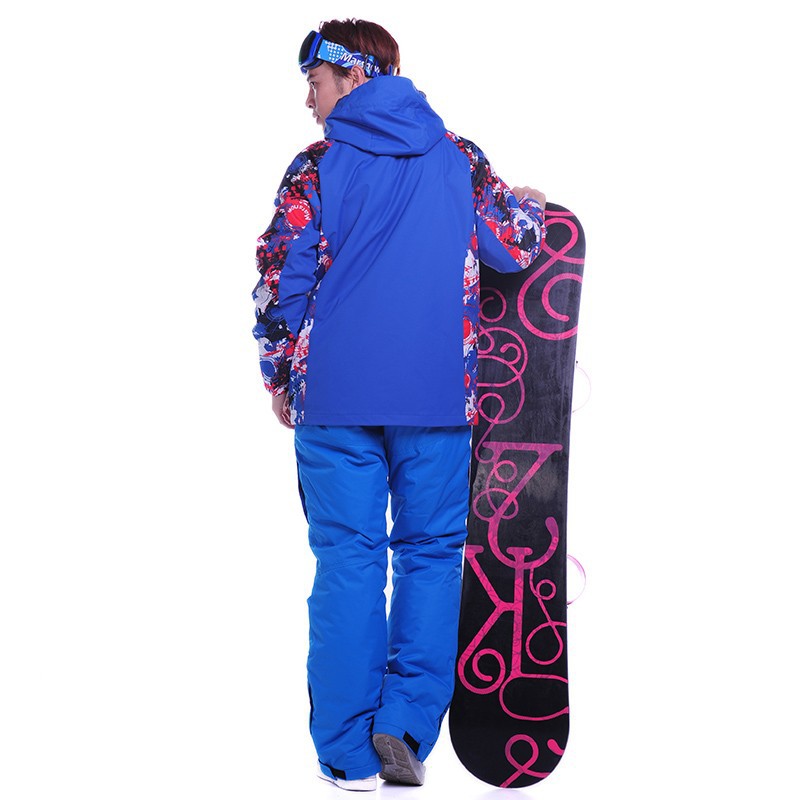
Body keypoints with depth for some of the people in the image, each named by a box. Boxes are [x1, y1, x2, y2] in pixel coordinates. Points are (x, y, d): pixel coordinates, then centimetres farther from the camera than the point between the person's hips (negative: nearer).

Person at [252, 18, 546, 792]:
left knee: (347, 562, 5)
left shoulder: (316, 167, 0)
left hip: (337, 397, -1)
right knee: (431, 553, 11)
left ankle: (349, 753, 8)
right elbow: (511, 250, 7)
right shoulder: (458, 157, 6)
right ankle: (406, 724, 2)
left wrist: (280, 379, 11)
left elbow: (280, 284, -3)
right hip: (437, 399, 1)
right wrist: (527, 205, 29)